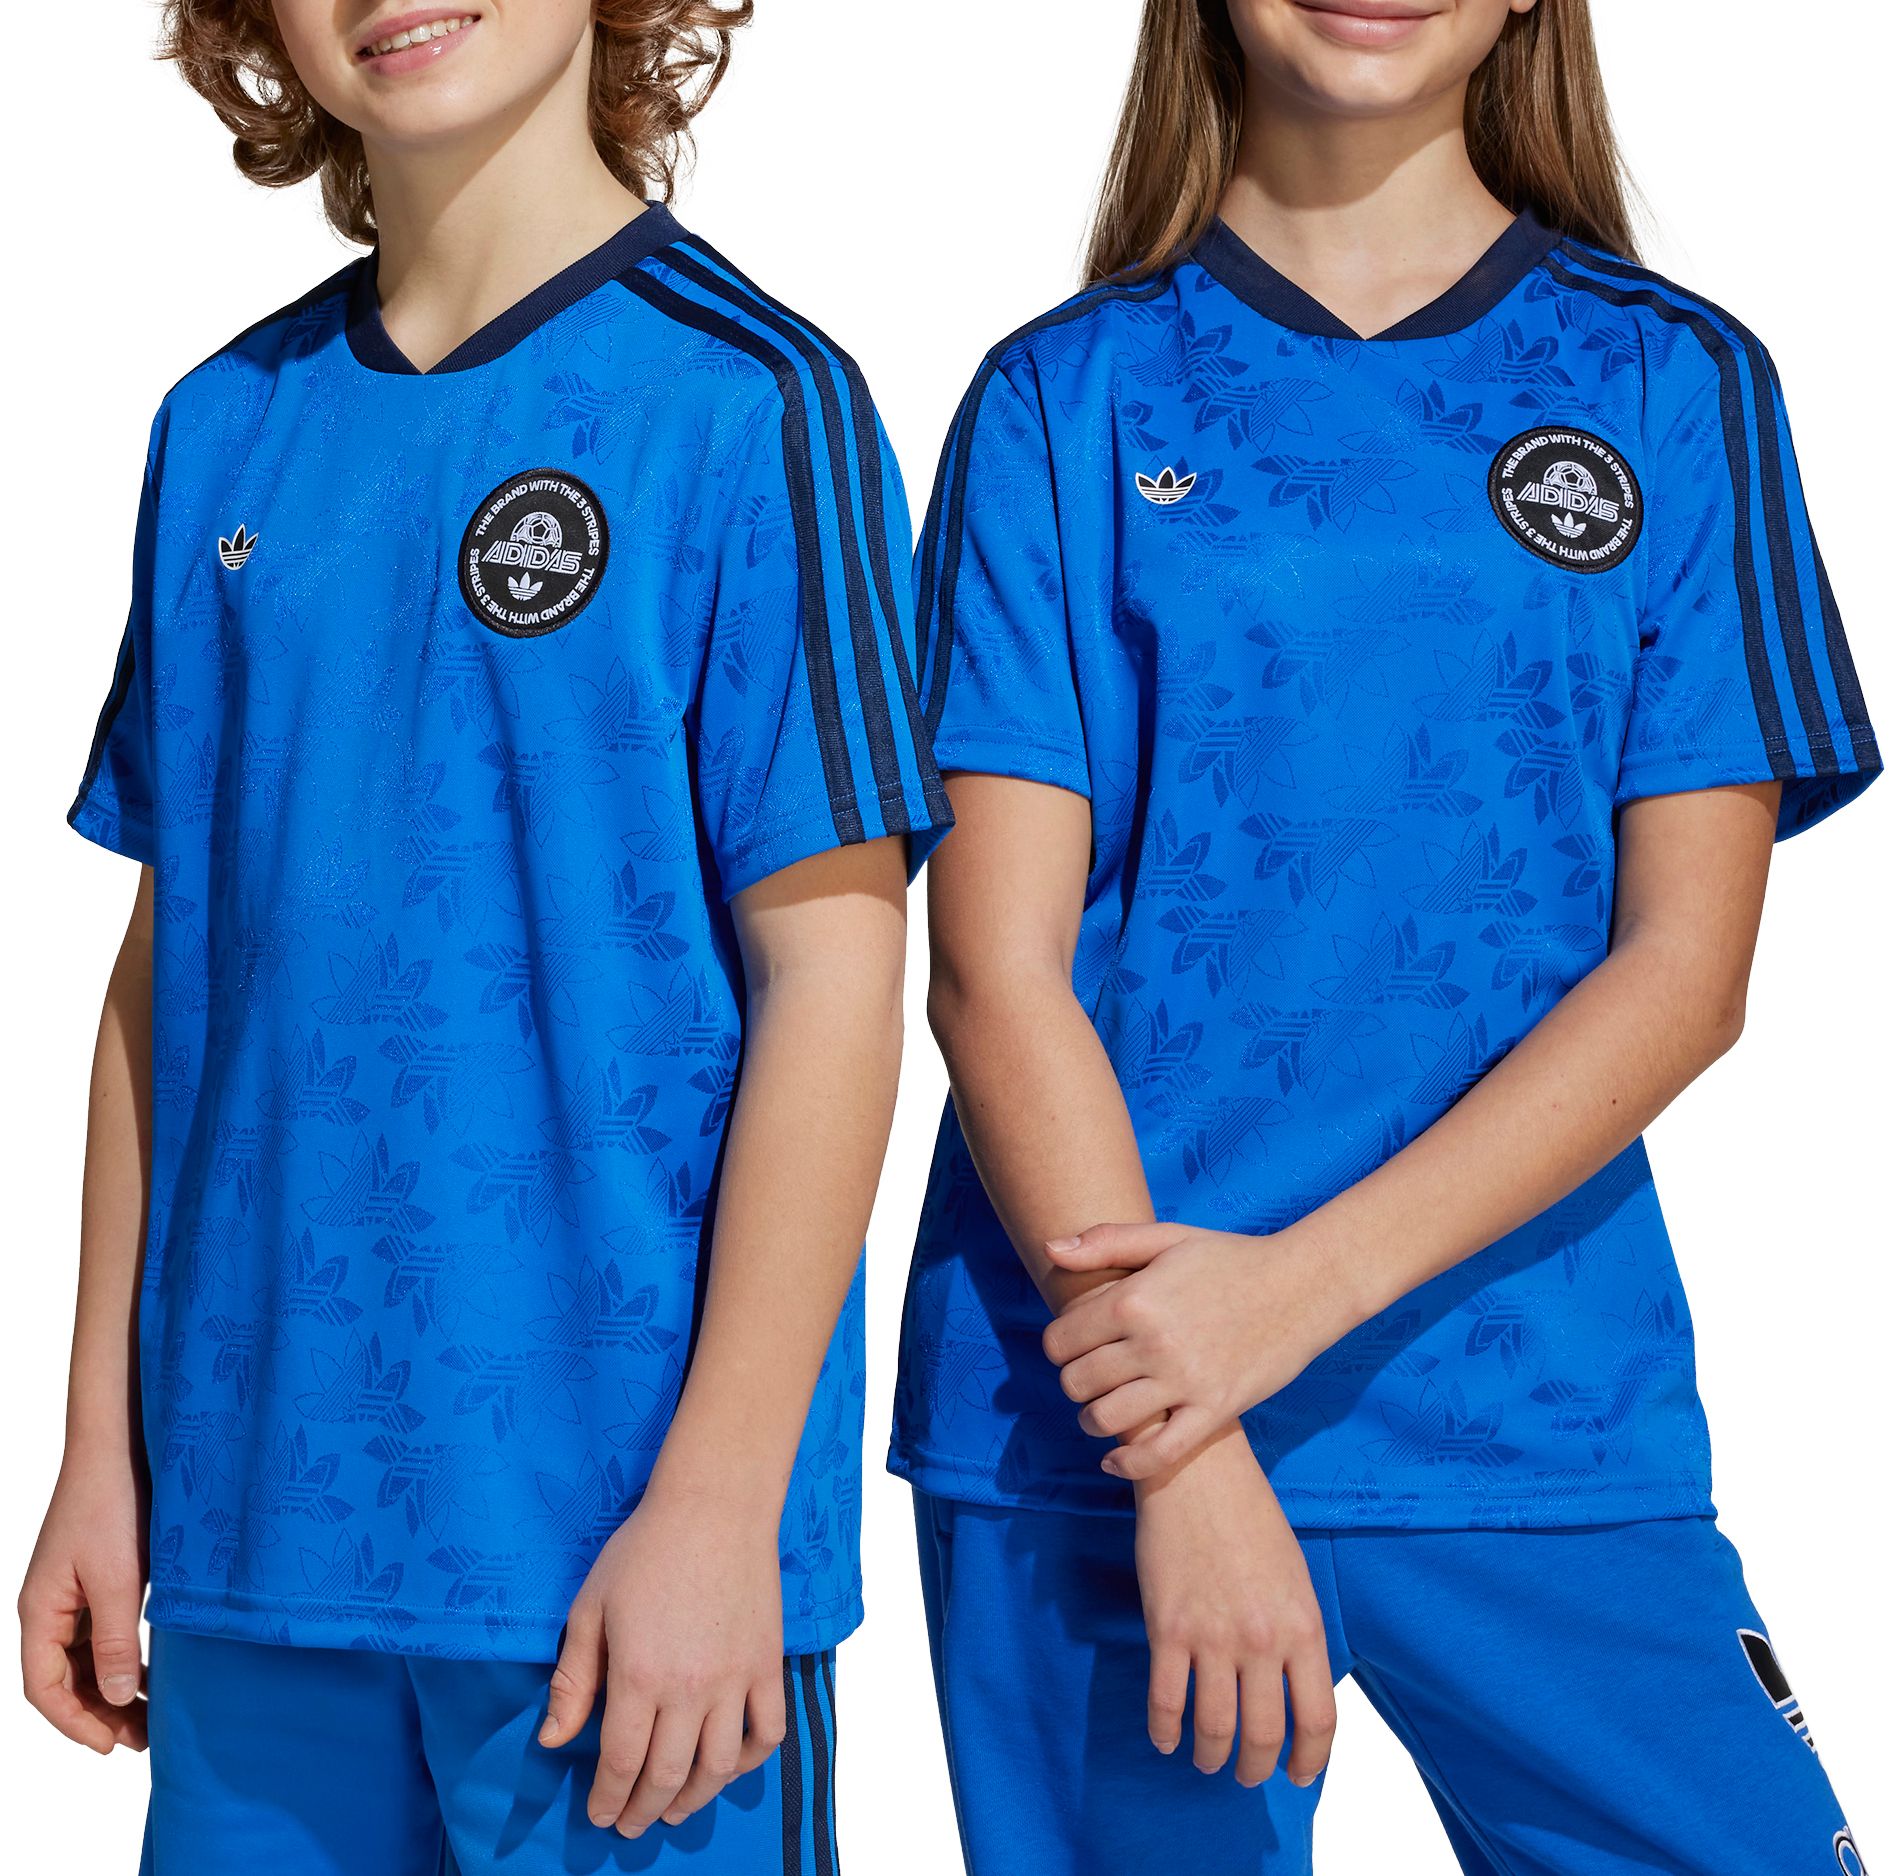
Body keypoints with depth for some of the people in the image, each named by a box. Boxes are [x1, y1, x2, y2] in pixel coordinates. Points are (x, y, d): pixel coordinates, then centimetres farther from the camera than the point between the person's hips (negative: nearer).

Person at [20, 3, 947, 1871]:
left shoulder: (747, 399, -8)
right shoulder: (225, 427, 7)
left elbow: (830, 963, -10)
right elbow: (172, 955, 10)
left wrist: (720, 1505, -13)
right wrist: (104, 1450, 9)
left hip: (618, 1532, -4)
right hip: (253, 1514, 5)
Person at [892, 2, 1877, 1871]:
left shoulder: (1676, 384, 6)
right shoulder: (1065, 397, 3)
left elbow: (1686, 964, -1)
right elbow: (996, 962, -4)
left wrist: (1300, 1287, -13)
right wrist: (1182, 1458, -14)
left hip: (1540, 1423, 1)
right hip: (1097, 1424, -1)